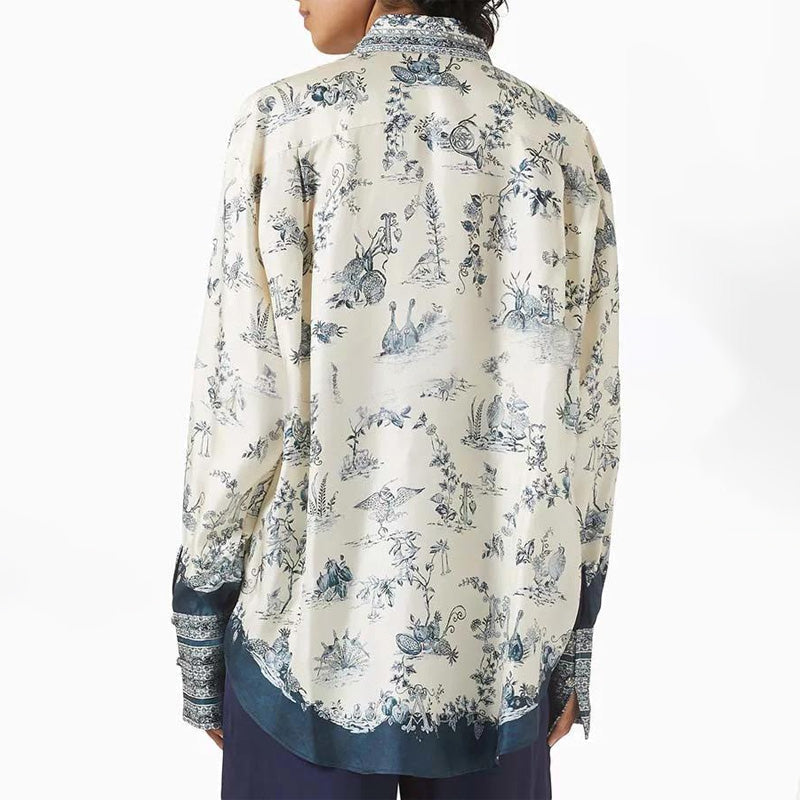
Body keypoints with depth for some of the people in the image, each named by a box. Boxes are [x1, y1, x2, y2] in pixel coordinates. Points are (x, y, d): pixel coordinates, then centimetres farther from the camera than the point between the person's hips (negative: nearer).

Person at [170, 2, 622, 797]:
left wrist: (200, 637, 1)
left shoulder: (291, 119, -10)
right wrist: (574, 642, 11)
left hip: (317, 635, -2)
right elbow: (589, 415, 0)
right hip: (501, 642, 3)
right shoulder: (562, 138, -1)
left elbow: (242, 405, -13)